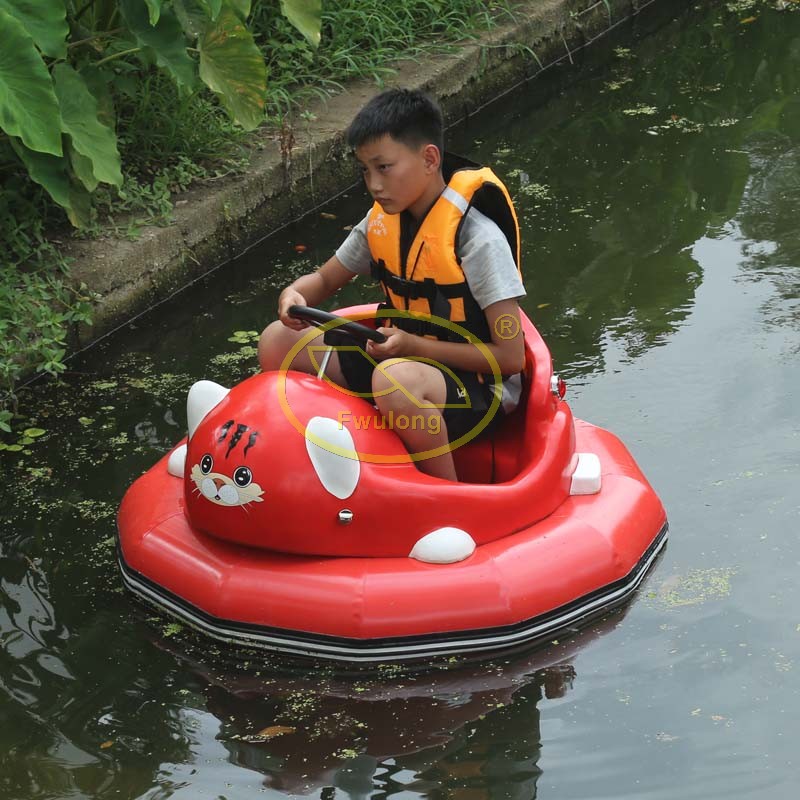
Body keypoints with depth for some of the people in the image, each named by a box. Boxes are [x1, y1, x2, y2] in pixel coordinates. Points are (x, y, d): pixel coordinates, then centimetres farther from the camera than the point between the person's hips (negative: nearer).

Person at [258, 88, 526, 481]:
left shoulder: (476, 236, -21)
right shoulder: (381, 222, 0)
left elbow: (511, 356, -21)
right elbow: (324, 279, 16)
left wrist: (414, 345, -25)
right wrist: (294, 295, -9)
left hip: (480, 387, -7)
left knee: (396, 380, -41)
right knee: (278, 342, -3)